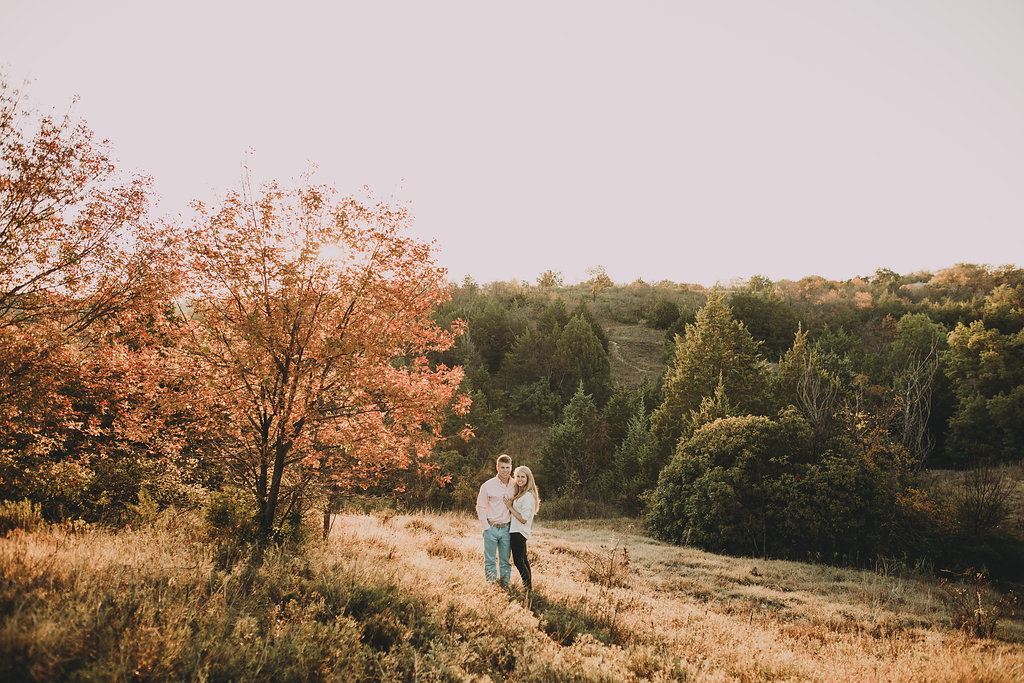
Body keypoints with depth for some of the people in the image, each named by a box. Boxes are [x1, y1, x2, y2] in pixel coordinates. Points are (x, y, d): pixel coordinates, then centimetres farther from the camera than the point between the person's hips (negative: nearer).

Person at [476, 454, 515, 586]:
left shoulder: (515, 486, 3)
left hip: (507, 529, 2)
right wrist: (486, 527, -5)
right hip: (491, 528, -2)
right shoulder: (487, 486, -5)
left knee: (505, 561, 9)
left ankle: (505, 587, 18)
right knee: (490, 560, 4)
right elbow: (480, 507, 1)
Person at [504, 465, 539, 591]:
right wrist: (510, 506, -2)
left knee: (518, 561, -4)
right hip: (516, 530, 10)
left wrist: (510, 507, -15)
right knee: (523, 559, 17)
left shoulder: (528, 496, -20)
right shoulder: (519, 493, 11)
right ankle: (529, 585, 27)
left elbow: (523, 519, -21)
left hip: (519, 532, -10)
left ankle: (528, 587, 4)